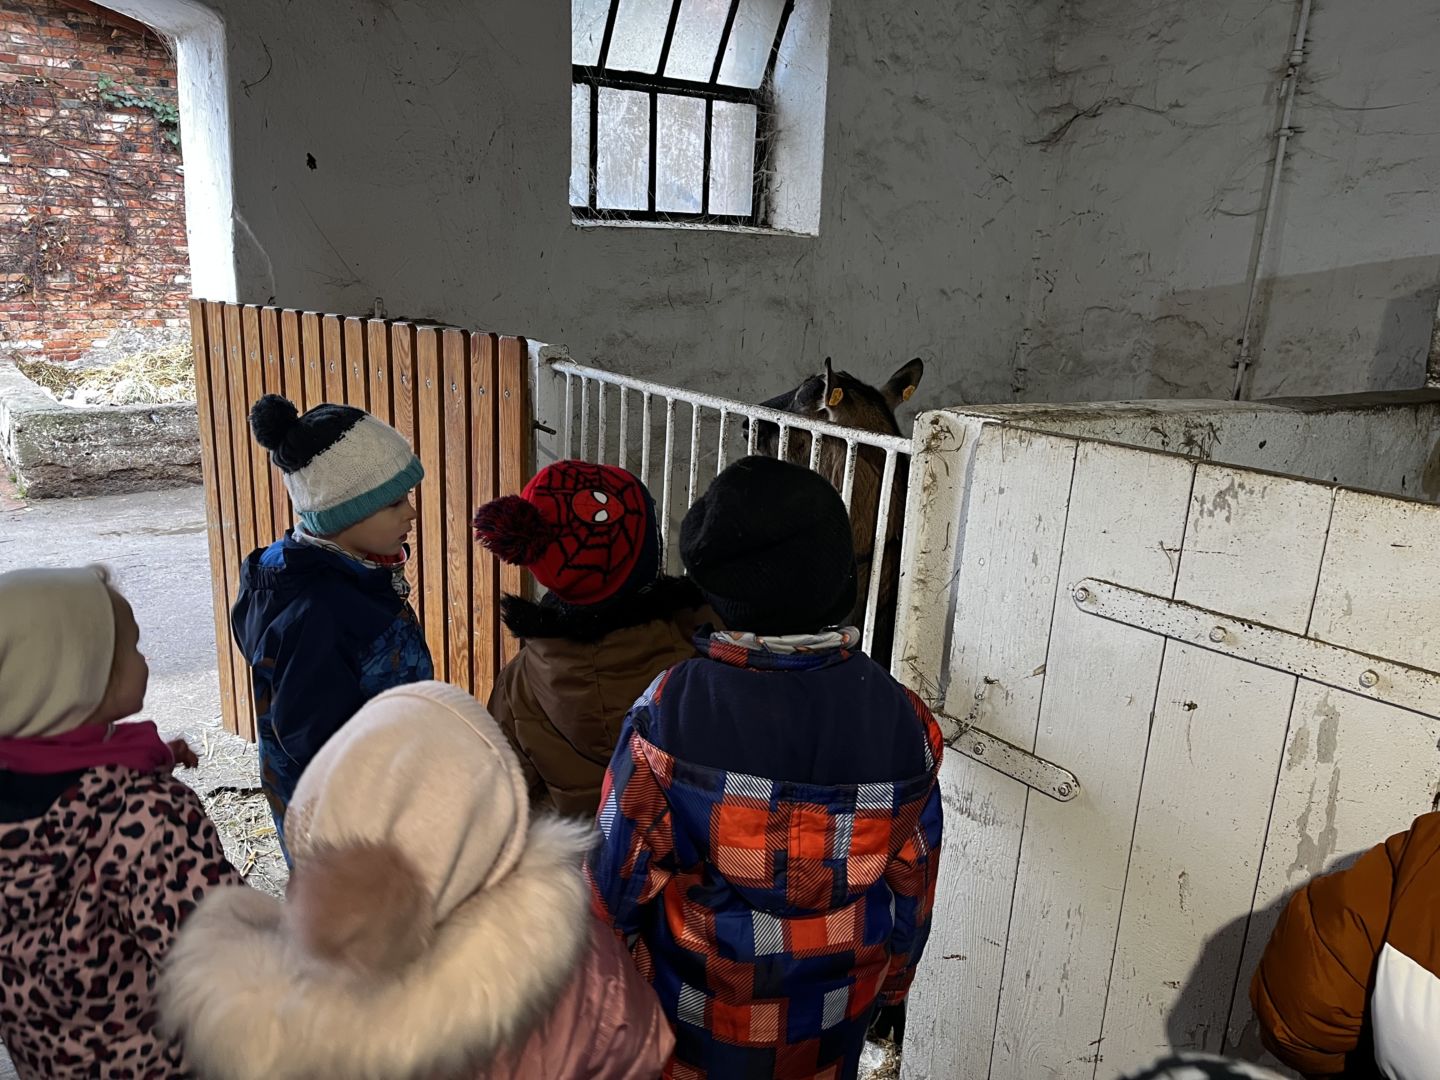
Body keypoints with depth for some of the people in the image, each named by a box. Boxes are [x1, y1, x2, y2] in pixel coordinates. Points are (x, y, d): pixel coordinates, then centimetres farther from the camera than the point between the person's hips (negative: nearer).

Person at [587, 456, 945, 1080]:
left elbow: (621, 870, -16)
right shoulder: (902, 719, -18)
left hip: (699, 1010, -2)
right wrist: (890, 985, 12)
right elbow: (912, 885, -6)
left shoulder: (671, 709, -27)